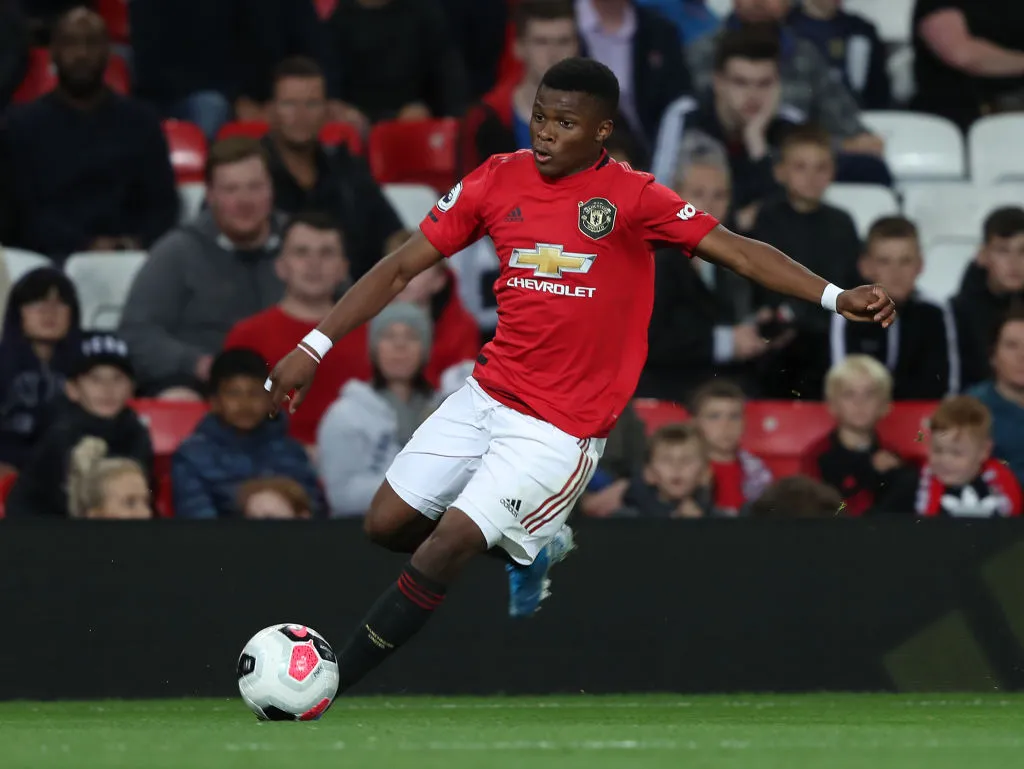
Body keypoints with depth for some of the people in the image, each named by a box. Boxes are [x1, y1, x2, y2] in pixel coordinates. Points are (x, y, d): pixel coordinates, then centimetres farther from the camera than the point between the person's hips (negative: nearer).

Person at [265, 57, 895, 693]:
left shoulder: (631, 198, -10)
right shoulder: (499, 180, 0)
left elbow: (740, 252, -12)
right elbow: (402, 268, 4)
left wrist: (836, 296, -25)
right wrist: (314, 347, -2)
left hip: (562, 426, -6)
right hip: (487, 395, 6)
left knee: (447, 544, -16)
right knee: (387, 523, 5)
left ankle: (330, 689, -6)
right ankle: (529, 549, 28)